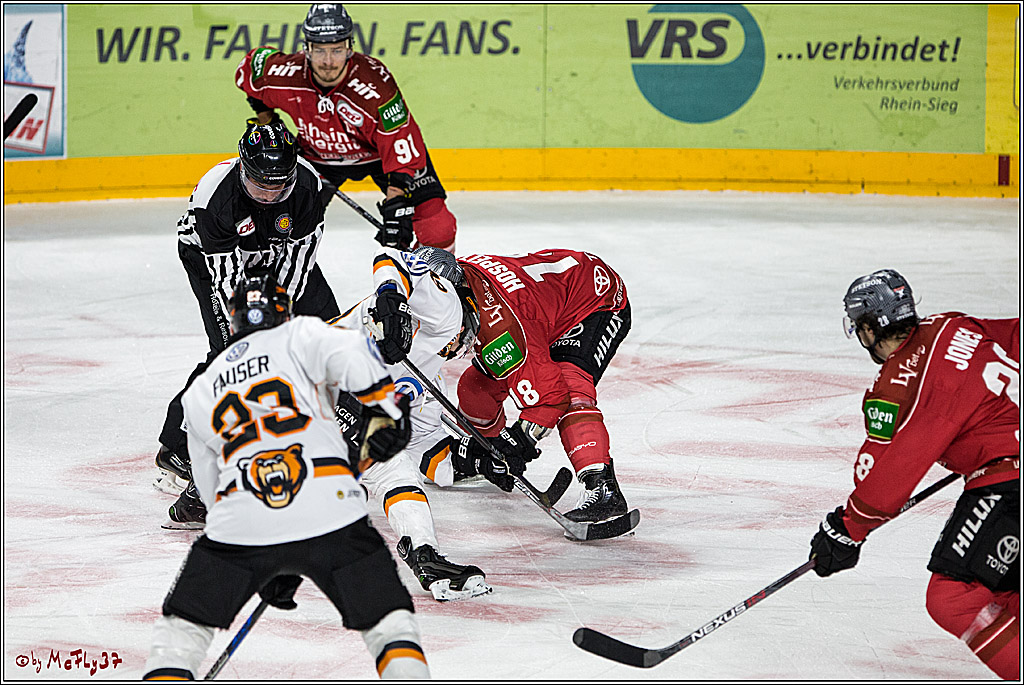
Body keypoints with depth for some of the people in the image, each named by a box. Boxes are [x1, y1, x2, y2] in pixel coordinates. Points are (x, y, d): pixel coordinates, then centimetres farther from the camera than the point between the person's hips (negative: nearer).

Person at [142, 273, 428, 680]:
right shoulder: (299, 336, 16)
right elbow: (351, 353, -8)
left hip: (241, 524, 2)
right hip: (328, 512, -2)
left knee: (183, 626, 20)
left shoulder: (200, 392, 28)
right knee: (388, 620, 12)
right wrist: (387, 410, 1)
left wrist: (267, 570, 33)